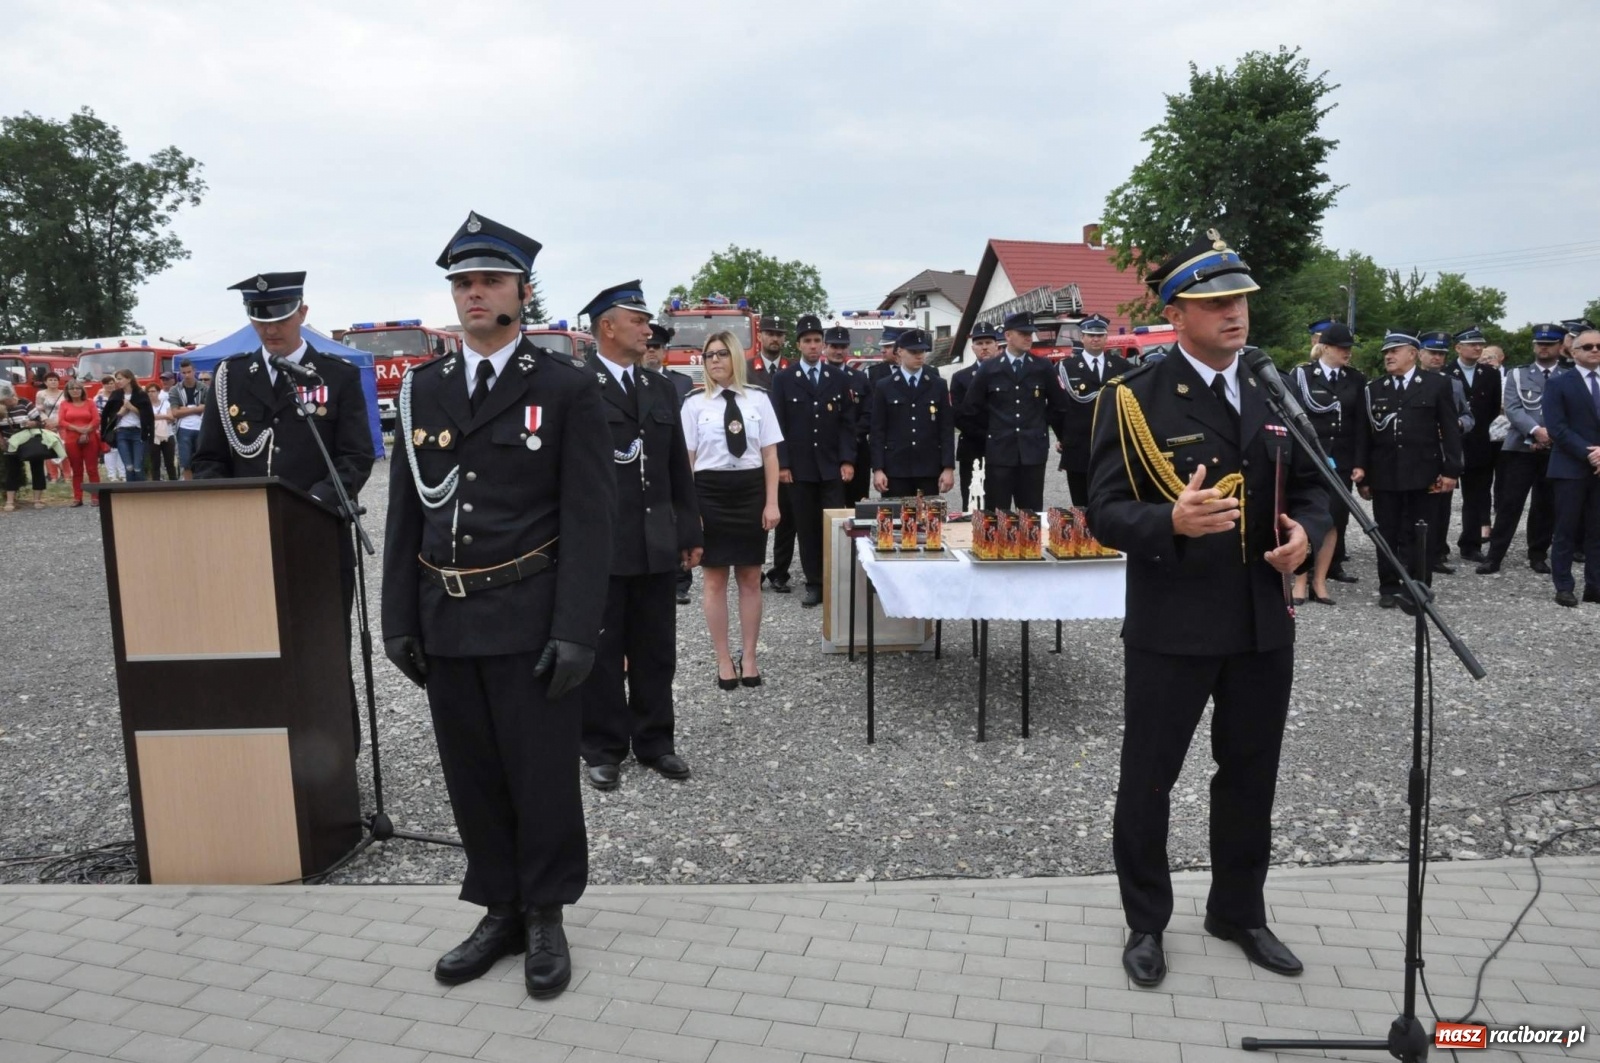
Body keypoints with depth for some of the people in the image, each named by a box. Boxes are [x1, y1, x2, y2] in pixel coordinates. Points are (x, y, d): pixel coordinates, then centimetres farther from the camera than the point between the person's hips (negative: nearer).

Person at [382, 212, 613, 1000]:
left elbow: (588, 518, -9)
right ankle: (500, 911, 30)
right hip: (447, 621, 4)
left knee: (542, 776, 7)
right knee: (472, 777, 13)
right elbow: (404, 512, 10)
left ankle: (545, 918, 26)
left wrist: (577, 631, -14)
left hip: (529, 620, -4)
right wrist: (399, 618, 7)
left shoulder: (567, 389, -5)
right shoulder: (421, 389, 9)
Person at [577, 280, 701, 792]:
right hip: (599, 546, -5)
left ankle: (654, 741, 25)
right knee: (602, 651, 6)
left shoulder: (661, 388, 12)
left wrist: (690, 531, 11)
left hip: (656, 544, 5)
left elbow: (679, 467, 14)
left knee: (656, 650, 12)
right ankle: (604, 749, 19)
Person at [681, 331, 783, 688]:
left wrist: (772, 502, -3)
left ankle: (749, 656, 21)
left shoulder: (758, 399, 2)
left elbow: (770, 454, 3)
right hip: (709, 493, -1)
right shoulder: (694, 403, 1)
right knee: (715, 580, 5)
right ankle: (724, 659, 17)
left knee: (750, 579, 8)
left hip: (750, 492, 1)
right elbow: (686, 458, 0)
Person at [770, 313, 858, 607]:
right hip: (799, 467, 0)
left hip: (832, 466, 1)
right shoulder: (783, 380, 4)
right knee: (806, 527, 4)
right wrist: (782, 464, -6)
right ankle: (814, 584, 11)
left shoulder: (839, 379, 7)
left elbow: (848, 423, 5)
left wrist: (848, 460, -5)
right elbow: (779, 425, 0)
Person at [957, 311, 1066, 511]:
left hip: (1033, 451, 1)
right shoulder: (988, 369, 1)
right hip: (999, 451, -1)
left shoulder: (1044, 367, 5)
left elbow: (1058, 405, 15)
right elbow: (970, 410, 8)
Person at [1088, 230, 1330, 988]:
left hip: (1264, 623, 5)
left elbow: (1311, 487, 14)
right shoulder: (1134, 399, -11)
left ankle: (1238, 911, 39)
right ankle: (1146, 923, 30)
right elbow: (1104, 512, -14)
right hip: (1171, 626, -5)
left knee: (1250, 777, 18)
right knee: (1147, 780, 9)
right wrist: (1171, 520, -33)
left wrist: (1305, 531, -9)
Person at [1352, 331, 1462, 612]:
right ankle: (1389, 588, 16)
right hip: (1384, 475, 2)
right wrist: (1362, 473, 2)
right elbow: (1364, 432, 7)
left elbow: (1450, 430, 1)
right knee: (1388, 534, 7)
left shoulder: (1437, 384, 3)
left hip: (1421, 474, -2)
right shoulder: (1373, 388, 9)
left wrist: (1451, 470, -5)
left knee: (1419, 535, 3)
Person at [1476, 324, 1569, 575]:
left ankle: (1538, 555, 18)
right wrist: (1536, 430, -19)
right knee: (1509, 504, -4)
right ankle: (1494, 557, -2)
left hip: (1555, 451, 1)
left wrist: (1552, 434, -15)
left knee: (1546, 506, 7)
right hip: (1521, 448, -1)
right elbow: (1512, 408, -5)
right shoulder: (1517, 374, 8)